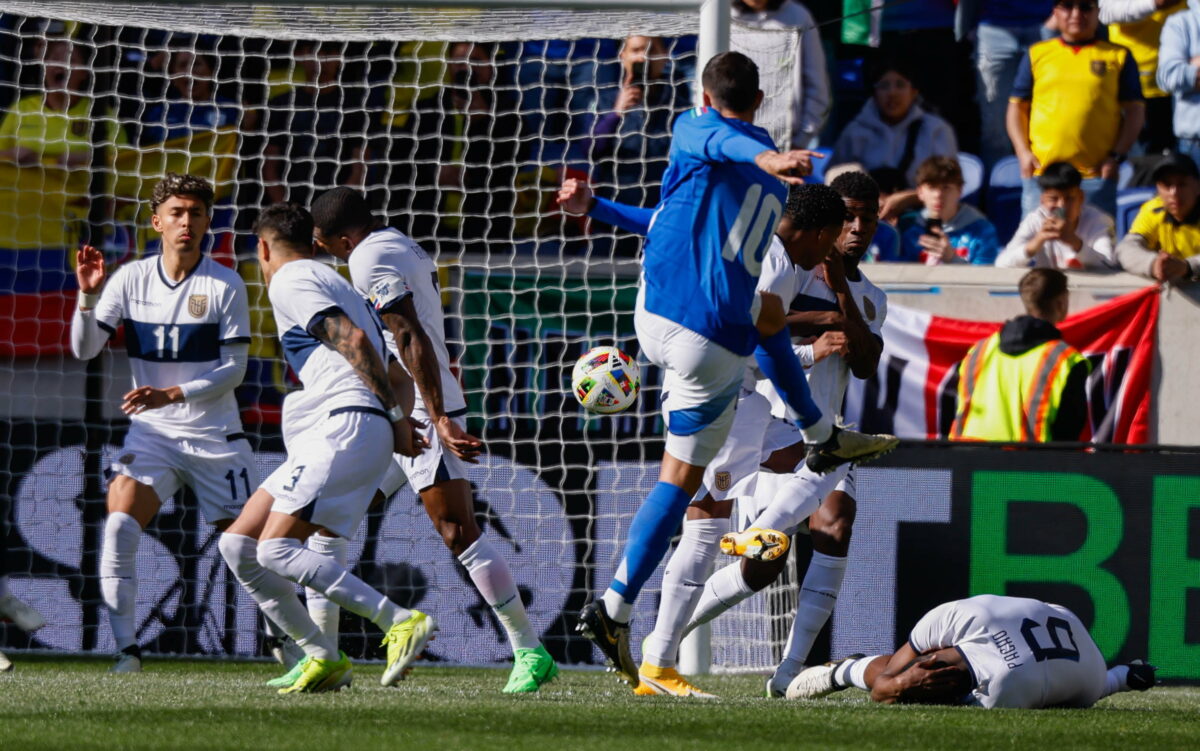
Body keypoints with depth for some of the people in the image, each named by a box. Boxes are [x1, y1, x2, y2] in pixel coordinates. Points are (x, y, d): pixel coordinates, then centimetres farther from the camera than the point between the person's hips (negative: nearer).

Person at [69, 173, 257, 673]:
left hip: (216, 435, -1)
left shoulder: (225, 285, -7)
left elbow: (234, 370, -9)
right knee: (119, 527, -21)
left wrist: (172, 394, -22)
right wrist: (88, 296, -20)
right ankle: (126, 650, -18)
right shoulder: (131, 279, 0)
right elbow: (84, 349, -2)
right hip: (152, 432, 1)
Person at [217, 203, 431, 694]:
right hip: (328, 433, 10)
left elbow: (354, 339, -14)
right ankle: (324, 658, 4)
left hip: (346, 425, -10)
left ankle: (402, 623, -25)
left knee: (276, 549, -20)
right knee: (238, 544, 7)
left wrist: (395, 417, -13)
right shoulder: (330, 281, 29)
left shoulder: (289, 281, -1)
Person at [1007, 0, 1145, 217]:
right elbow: (1017, 107, 14)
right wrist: (1023, 152, 2)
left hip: (1096, 175, -1)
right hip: (1041, 171, 1)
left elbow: (1134, 110, 8)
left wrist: (1117, 156, -3)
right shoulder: (1037, 54, 13)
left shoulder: (1118, 57, 9)